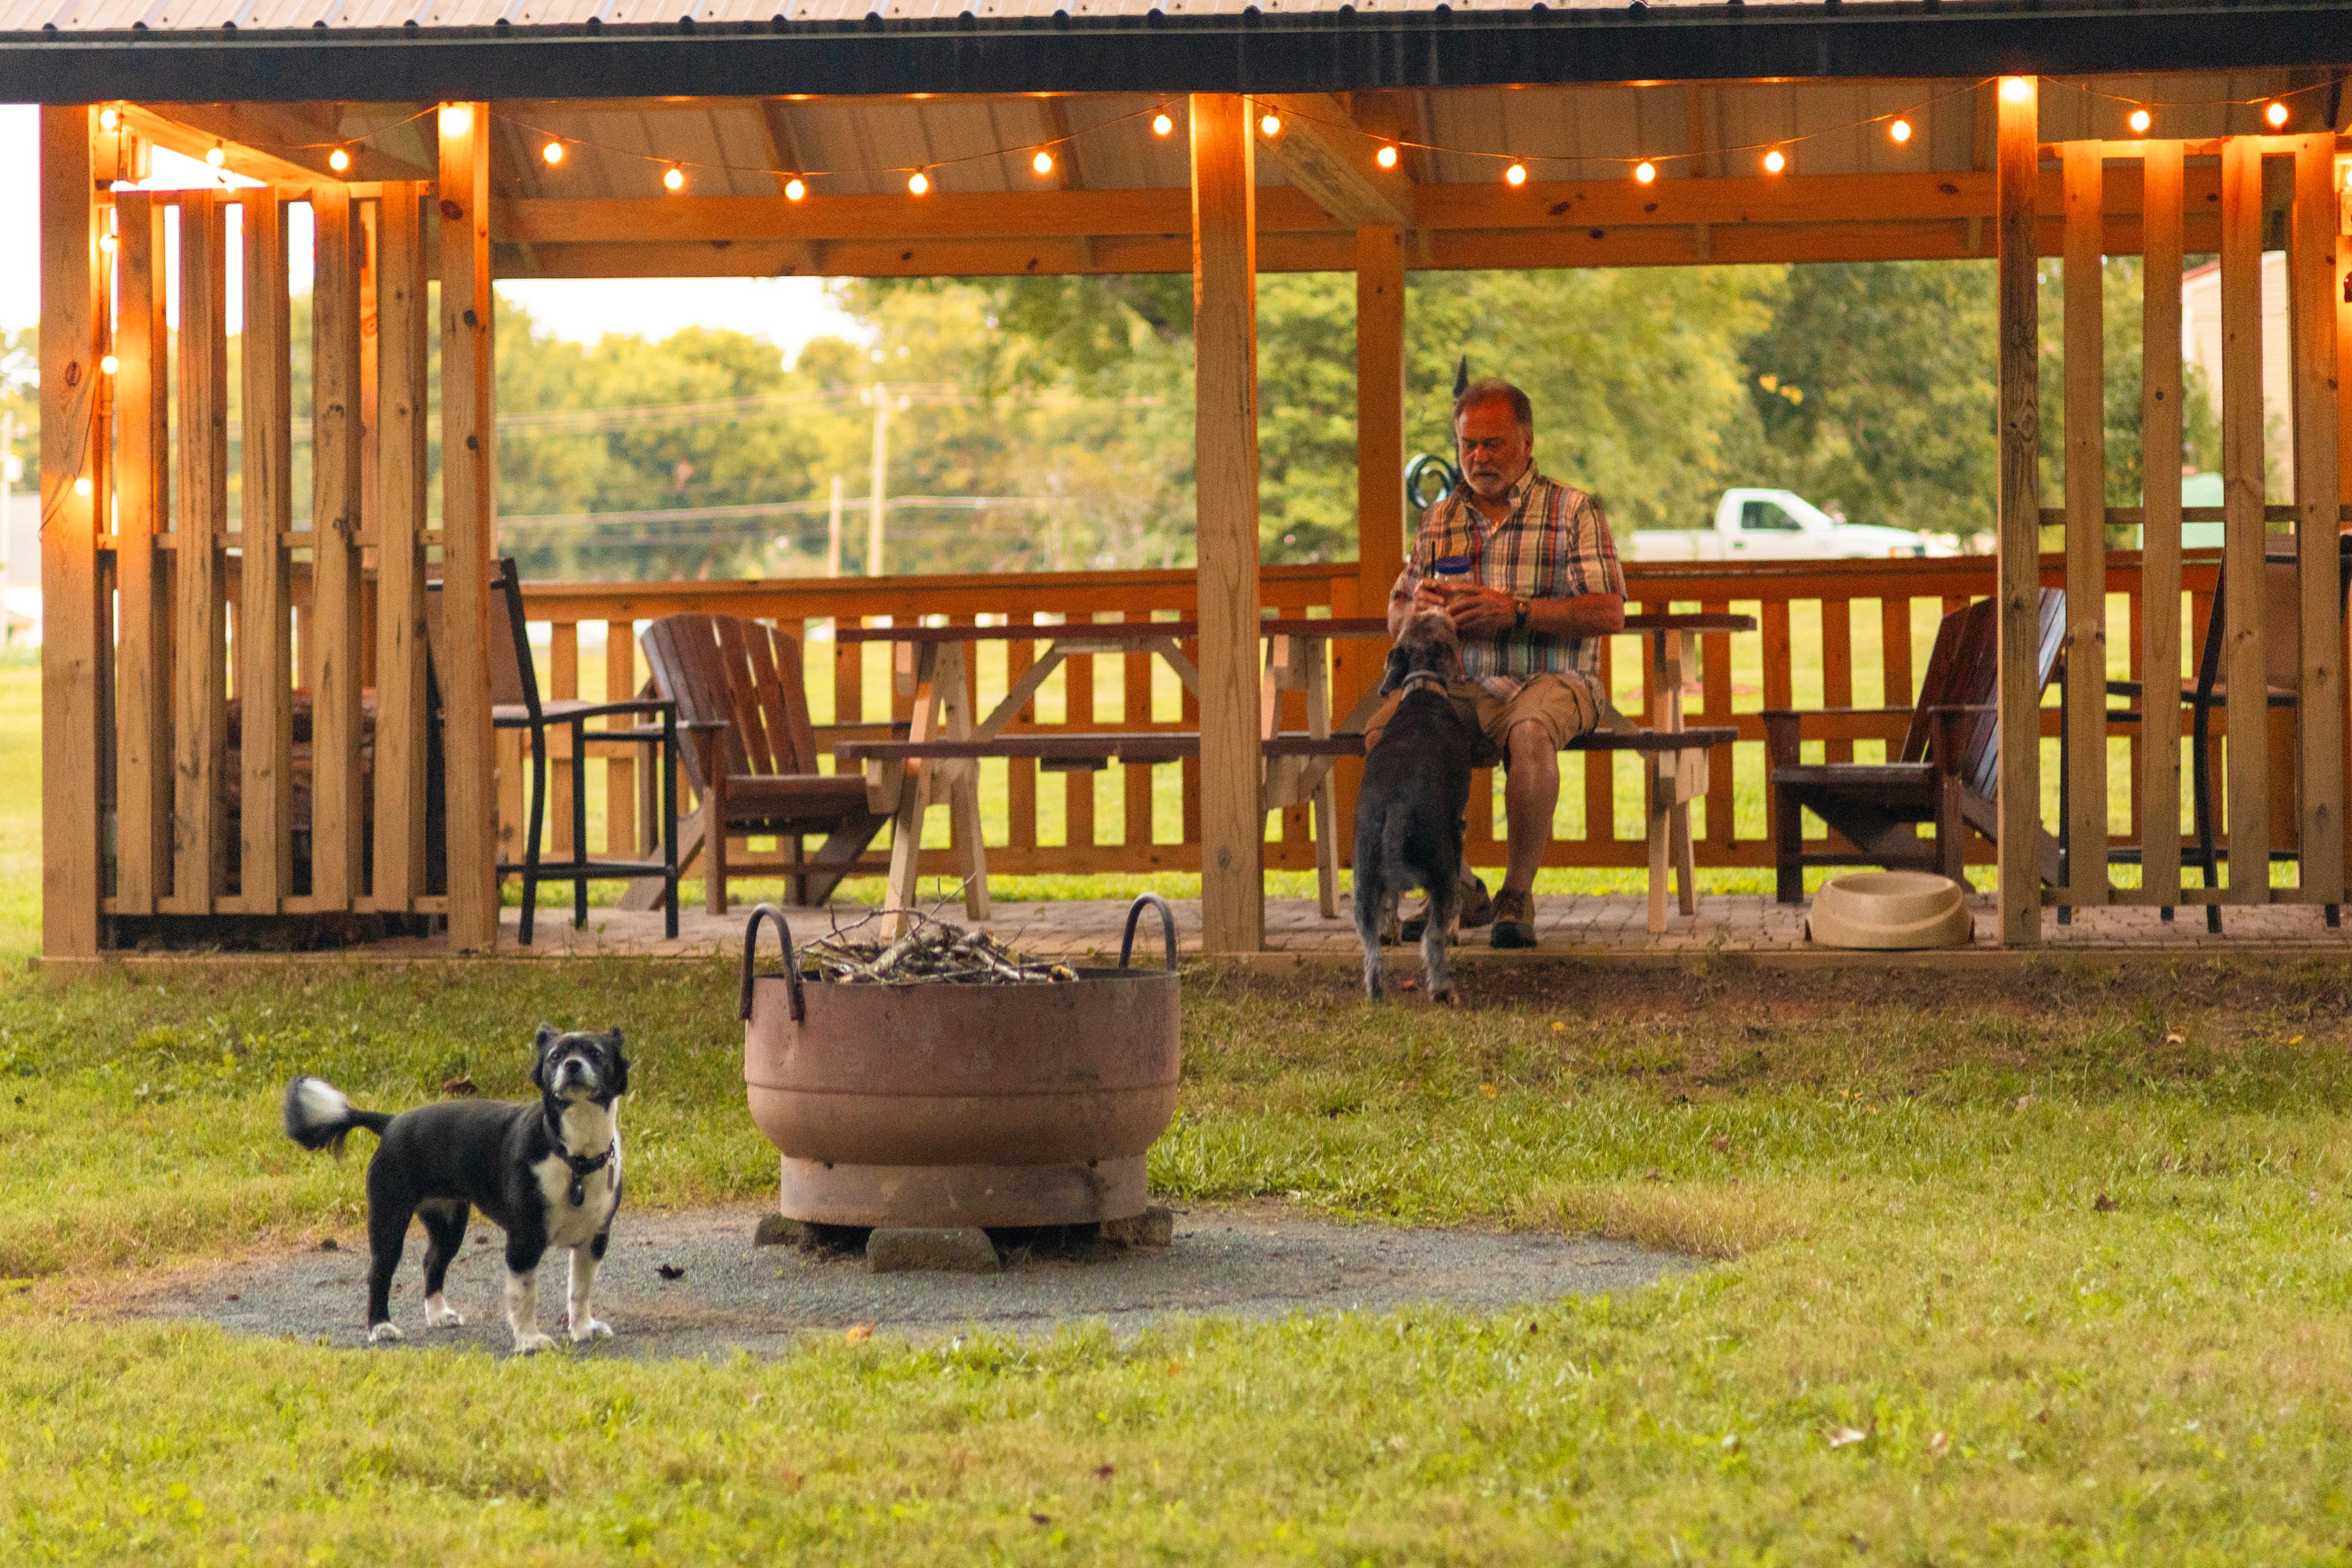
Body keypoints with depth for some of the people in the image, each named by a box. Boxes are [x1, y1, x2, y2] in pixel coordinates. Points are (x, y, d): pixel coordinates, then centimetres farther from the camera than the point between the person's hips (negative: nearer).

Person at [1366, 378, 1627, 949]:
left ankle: (1518, 894, -25)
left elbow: (1609, 613, -8)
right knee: (1382, 733, -25)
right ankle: (1458, 889, -12)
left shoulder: (1573, 511, 2)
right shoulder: (1437, 521, 17)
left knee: (1530, 733, -40)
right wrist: (1418, 607, -6)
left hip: (1550, 680, -4)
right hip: (1461, 684, 4)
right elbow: (1396, 620, 20)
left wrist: (1515, 609, -18)